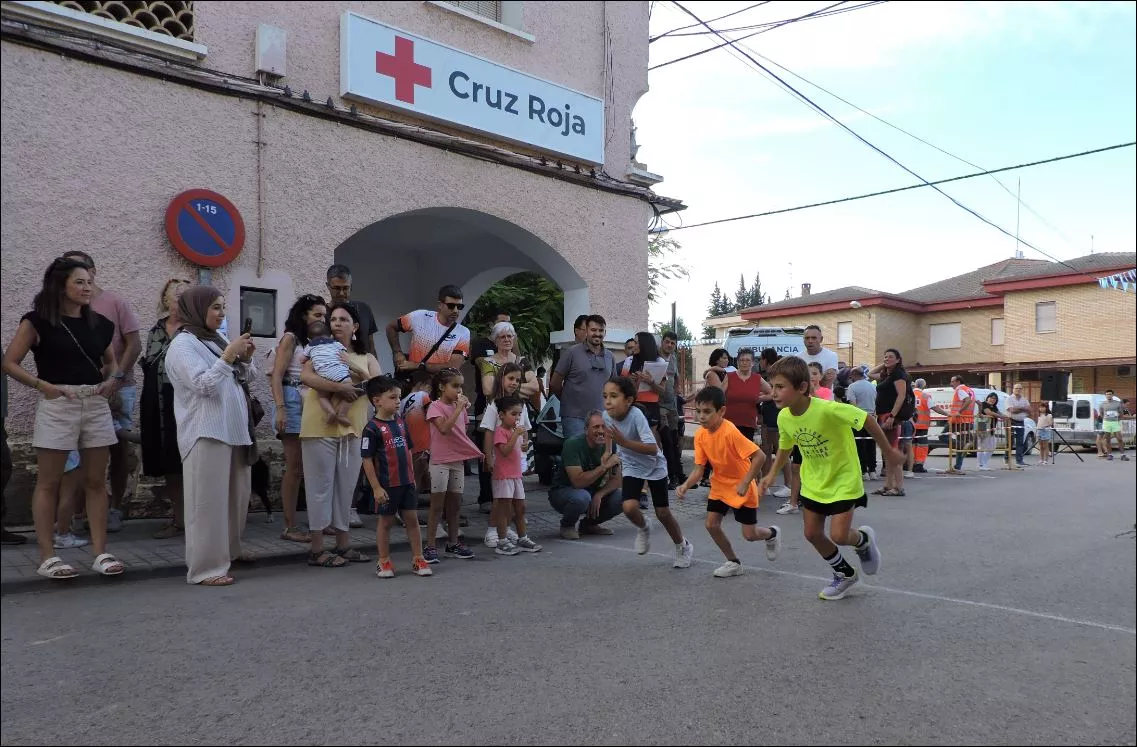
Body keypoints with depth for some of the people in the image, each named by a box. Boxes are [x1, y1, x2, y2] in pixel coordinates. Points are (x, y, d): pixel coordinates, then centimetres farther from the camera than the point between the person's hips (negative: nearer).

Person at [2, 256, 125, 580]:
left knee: (96, 481, 6)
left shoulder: (99, 323, 11)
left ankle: (101, 553, 11)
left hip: (96, 404, 5)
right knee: (48, 483, 2)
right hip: (57, 405, -5)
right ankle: (47, 557, 8)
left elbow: (111, 361, 25)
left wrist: (112, 380, 4)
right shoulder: (38, 321, -3)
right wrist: (44, 385, -14)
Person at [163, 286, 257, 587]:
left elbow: (236, 384, 21)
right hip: (206, 434, -8)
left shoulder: (215, 341, 17)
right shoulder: (183, 344, -7)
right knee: (208, 500, -7)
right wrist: (229, 355, -19)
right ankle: (205, 568, -3)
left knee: (236, 496, 14)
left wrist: (244, 359, 6)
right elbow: (204, 385, -19)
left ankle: (229, 549, 31)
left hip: (234, 431, 8)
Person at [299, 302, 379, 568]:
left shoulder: (366, 358, 15)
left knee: (346, 488, 9)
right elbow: (306, 377, -14)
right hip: (320, 428, -4)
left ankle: (343, 544, 19)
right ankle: (316, 549, 6)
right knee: (321, 486, 0)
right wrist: (340, 387, -21)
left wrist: (357, 371, -12)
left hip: (353, 430, 4)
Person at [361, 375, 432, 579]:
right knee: (386, 522, 8)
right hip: (387, 485, -5)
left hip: (407, 483, 6)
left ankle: (418, 559, 19)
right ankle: (384, 562, 22)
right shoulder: (372, 428, -13)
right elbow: (367, 460, -14)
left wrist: (412, 477, 14)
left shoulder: (401, 423, 6)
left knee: (412, 519, 9)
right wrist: (376, 488, -15)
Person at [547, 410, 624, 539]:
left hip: (592, 492, 6)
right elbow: (578, 481, -34)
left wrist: (599, 495, -23)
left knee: (623, 497, -17)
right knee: (581, 497, -39)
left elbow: (617, 479, -5)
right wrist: (605, 466, -34)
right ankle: (567, 525, -4)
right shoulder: (573, 444, -25)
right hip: (562, 492, -6)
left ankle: (589, 523, 8)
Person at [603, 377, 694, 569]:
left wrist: (624, 442, -45)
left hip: (654, 466, -3)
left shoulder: (636, 415, -33)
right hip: (632, 467, 4)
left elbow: (653, 449, -39)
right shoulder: (607, 416, -17)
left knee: (663, 513, 4)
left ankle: (683, 547, 32)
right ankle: (644, 529, 17)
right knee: (629, 507, -19)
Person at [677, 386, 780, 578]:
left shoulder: (730, 432, -31)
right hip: (720, 486, 6)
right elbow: (699, 468, -7)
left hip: (741, 488, -6)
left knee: (749, 535, 1)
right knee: (711, 524, -3)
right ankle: (733, 563, 18)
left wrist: (744, 483, -31)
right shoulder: (700, 435, -10)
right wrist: (686, 485, -25)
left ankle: (772, 534, 36)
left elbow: (760, 456, -32)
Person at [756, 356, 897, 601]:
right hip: (814, 482, 6)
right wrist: (772, 474, 1)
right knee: (812, 533, 7)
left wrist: (888, 451, -11)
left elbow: (866, 419, -21)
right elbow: (785, 447, 8)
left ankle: (864, 540, 27)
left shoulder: (828, 409, -33)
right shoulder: (783, 417, -13)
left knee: (838, 535, -10)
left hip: (844, 479, -6)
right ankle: (845, 574, 32)